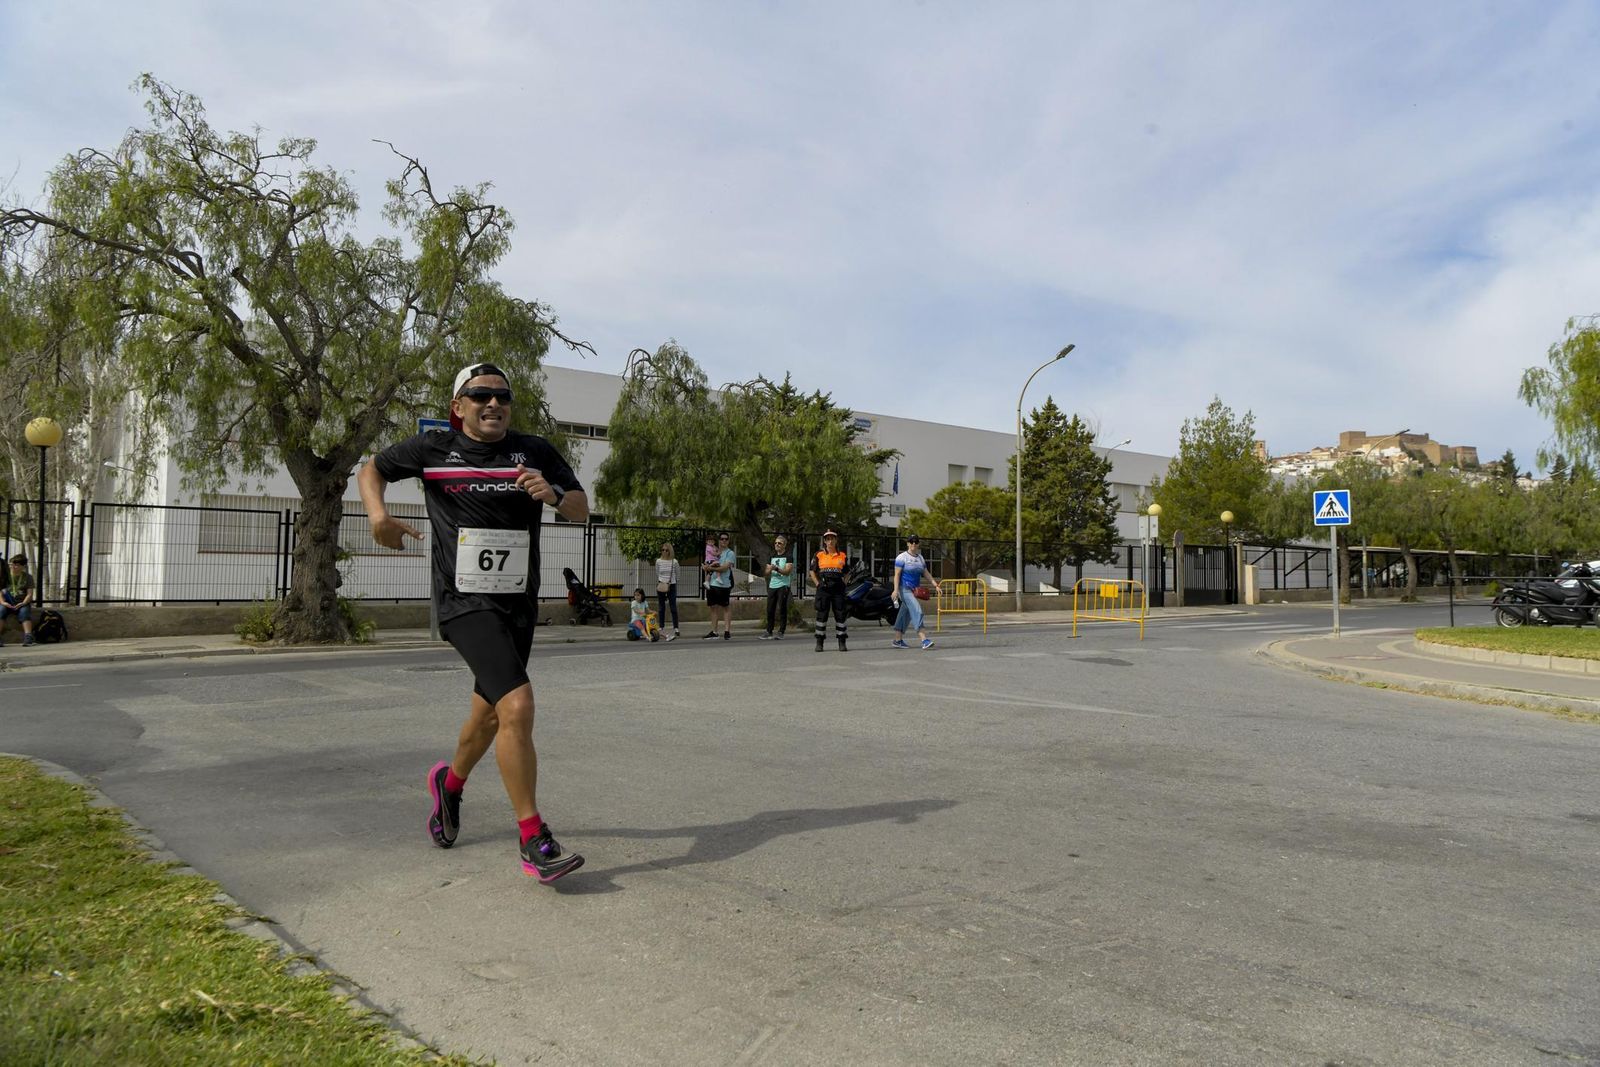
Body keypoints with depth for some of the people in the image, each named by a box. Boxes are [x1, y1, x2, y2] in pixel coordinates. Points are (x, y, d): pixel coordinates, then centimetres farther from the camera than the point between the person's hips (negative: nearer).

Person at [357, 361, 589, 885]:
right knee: (518, 706, -22)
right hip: (465, 602, -4)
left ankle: (450, 783, 51)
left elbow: (582, 510, 7)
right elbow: (371, 470, 17)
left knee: (490, 714, 18)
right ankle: (533, 841, -13)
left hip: (519, 603, 4)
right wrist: (379, 514, -3)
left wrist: (553, 494, -15)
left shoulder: (535, 452, 5)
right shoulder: (432, 449, 2)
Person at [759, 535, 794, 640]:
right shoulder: (772, 557, 18)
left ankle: (781, 632, -3)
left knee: (782, 609, -6)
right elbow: (766, 572, 15)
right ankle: (769, 632, 9)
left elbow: (788, 571, -12)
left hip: (783, 586, -6)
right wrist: (770, 569, -8)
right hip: (772, 585, 6)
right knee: (770, 610, 4)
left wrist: (777, 568, -25)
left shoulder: (788, 557, 0)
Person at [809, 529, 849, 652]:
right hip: (823, 589, -1)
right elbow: (813, 572, 11)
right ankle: (819, 643, 8)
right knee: (822, 614, 1)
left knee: (840, 613, 0)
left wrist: (843, 583, 5)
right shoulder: (819, 556, 5)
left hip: (838, 588, 1)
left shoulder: (842, 556, 9)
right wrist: (818, 584, 1)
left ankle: (842, 643, 6)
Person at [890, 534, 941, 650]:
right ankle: (924, 639, -27)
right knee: (916, 611, -20)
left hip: (915, 590, 8)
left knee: (905, 614, 11)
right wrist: (896, 590, -21)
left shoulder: (920, 558, 13)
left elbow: (926, 573, 16)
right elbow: (897, 574, -12)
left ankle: (897, 640, 19)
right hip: (904, 589, -8)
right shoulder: (902, 557, -8)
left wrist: (935, 584, 6)